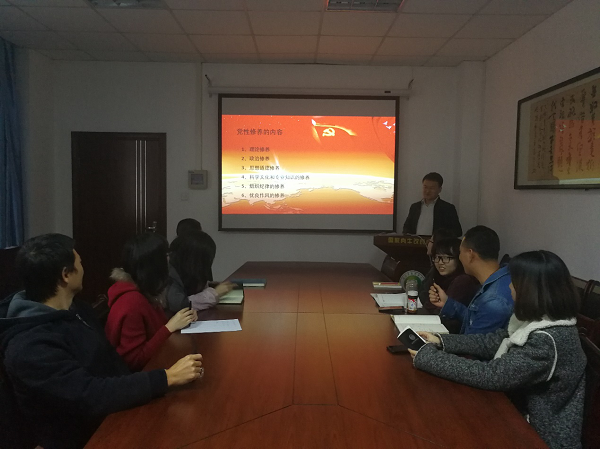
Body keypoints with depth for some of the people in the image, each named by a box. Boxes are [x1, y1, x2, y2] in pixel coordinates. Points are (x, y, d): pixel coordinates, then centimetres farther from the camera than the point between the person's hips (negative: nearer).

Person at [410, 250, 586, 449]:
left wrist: (426, 357, -23)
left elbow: (489, 375, -29)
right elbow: (492, 341, 4)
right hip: (525, 414, 7)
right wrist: (441, 342, -3)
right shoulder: (539, 320, -4)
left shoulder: (548, 342, -31)